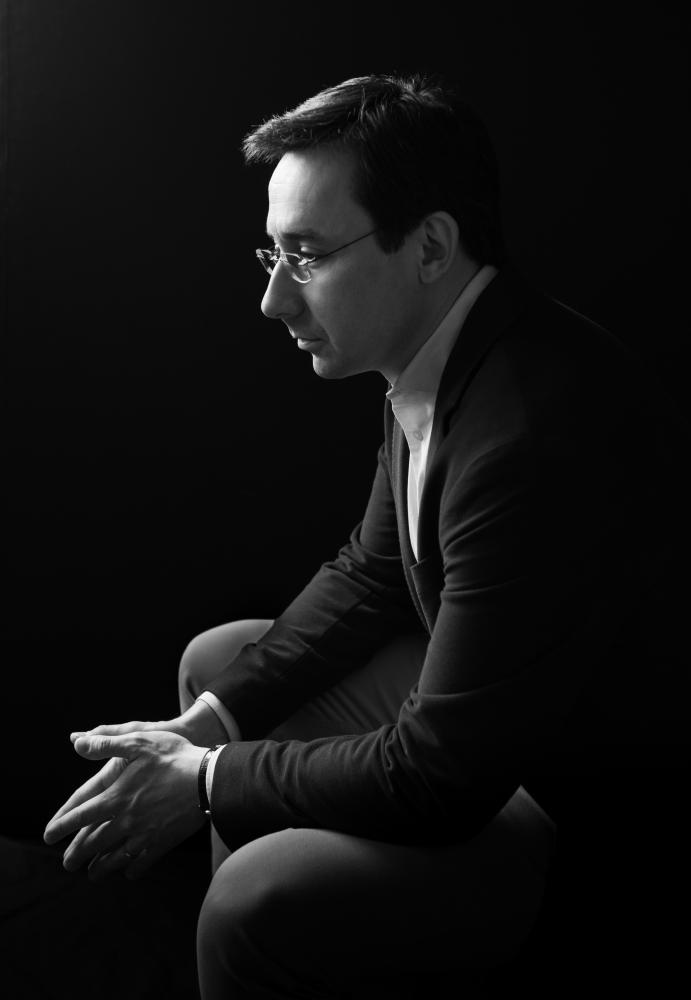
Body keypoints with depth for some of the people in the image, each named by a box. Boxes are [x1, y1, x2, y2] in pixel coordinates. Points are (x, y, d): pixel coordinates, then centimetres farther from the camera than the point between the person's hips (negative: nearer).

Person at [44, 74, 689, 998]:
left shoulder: (534, 436, -34)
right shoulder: (434, 363, -5)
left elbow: (440, 776, -27)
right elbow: (372, 573, 8)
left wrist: (207, 780, -15)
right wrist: (214, 718, -2)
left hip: (604, 823, -9)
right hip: (481, 700, 9)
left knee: (260, 905, -26)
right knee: (214, 661, 12)